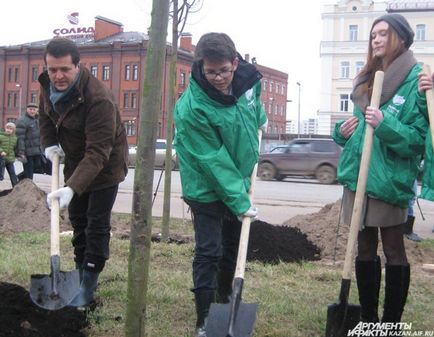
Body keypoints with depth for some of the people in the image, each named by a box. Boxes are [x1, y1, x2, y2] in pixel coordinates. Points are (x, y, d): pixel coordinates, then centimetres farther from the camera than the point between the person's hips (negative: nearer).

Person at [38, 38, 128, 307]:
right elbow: (46, 115, 13)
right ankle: (82, 272, 31)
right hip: (75, 163, 7)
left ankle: (89, 285, 5)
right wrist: (49, 144, -2)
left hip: (104, 166, -7)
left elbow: (98, 152, -38)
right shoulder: (49, 85, -11)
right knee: (78, 220, 16)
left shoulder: (99, 99, -35)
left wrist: (72, 188, -47)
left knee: (97, 225, -5)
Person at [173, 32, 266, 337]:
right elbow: (213, 160, -27)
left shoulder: (249, 78, -12)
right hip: (208, 189, -6)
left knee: (233, 246, 19)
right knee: (208, 252, -4)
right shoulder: (192, 106, -29)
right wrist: (240, 201, -24)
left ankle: (224, 298, 40)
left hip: (239, 181, 6)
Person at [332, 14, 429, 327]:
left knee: (393, 251, 5)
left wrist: (384, 123, -26)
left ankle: (391, 323, 16)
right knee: (364, 249, 12)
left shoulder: (417, 78, -10)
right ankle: (368, 320, 24)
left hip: (390, 179, -7)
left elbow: (420, 138, -14)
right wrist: (344, 130, 1)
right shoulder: (367, 79, 12)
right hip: (358, 174, 7)